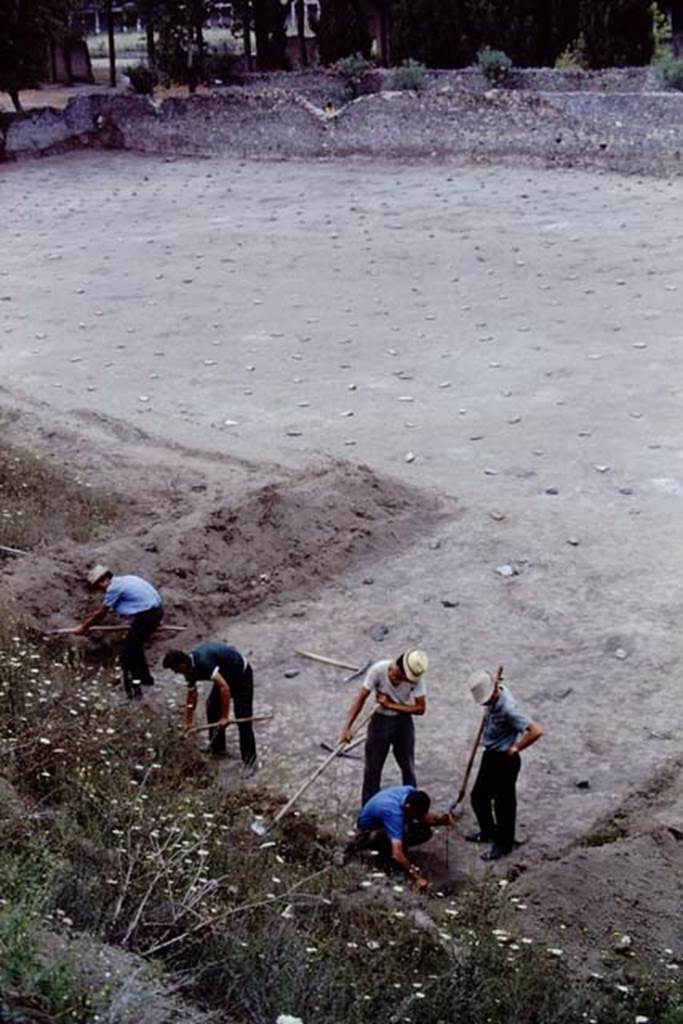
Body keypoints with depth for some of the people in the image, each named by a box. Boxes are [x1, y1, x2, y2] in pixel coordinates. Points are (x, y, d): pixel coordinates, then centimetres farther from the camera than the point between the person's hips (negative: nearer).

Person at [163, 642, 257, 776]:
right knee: (212, 708, 10)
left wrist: (225, 717, -32)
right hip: (226, 675, 9)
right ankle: (218, 749, 24)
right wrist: (188, 722, 19)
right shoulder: (190, 667, -5)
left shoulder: (203, 662, -34)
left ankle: (249, 760, -4)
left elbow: (224, 687, -38)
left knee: (242, 718, -11)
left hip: (242, 675, -9)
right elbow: (191, 696, 11)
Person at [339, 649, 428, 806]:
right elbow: (361, 698, -20)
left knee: (408, 768, 12)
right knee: (372, 769, 3)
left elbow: (421, 708, -15)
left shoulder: (416, 678, -20)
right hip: (380, 721, -1)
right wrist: (347, 727, -24)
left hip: (403, 722, 1)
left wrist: (391, 705, -22)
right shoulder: (378, 670, -24)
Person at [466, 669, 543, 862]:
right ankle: (488, 831, 42)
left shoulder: (507, 708, -31)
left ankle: (504, 844, 26)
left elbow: (536, 731, -34)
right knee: (478, 795, 21)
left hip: (504, 760, -9)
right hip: (490, 755, 9)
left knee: (503, 803, 8)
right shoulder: (494, 697, -6)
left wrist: (515, 748, -23)